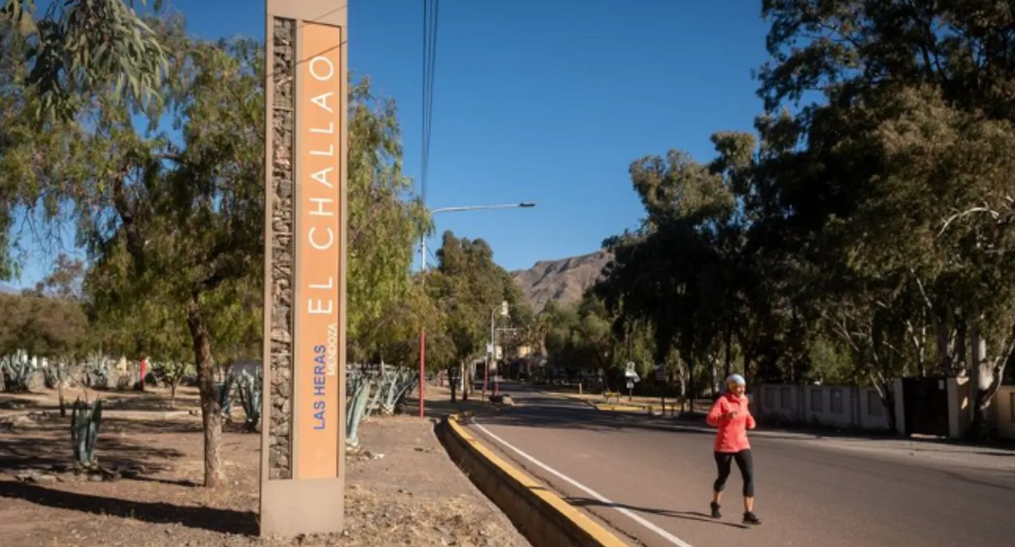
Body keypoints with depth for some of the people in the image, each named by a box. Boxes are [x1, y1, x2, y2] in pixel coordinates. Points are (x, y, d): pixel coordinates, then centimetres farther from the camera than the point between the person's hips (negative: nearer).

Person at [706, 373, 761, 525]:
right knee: (723, 476, 12)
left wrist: (750, 422, 2)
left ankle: (748, 513, -12)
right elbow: (710, 419, -24)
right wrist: (726, 417, -39)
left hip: (742, 445, 4)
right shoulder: (722, 401, -12)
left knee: (749, 476, -12)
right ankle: (715, 504, 40)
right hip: (724, 446, -4)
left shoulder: (743, 401, 7)